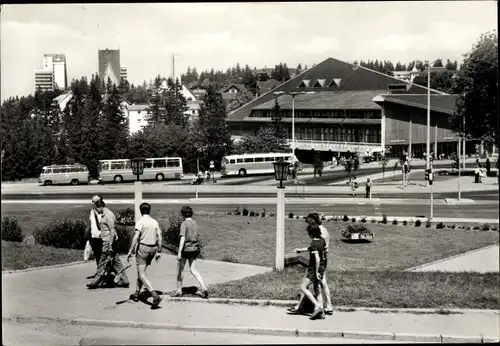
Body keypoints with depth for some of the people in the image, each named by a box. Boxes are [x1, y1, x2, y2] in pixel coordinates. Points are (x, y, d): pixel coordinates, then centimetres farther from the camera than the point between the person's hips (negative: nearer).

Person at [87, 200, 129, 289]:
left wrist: (110, 245, -22)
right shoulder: (103, 215, 15)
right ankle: (123, 281, 14)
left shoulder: (108, 215, -16)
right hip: (107, 242, 10)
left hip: (109, 242, -10)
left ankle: (96, 282, 4)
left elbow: (112, 231, -20)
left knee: (103, 263, -2)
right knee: (115, 262, 11)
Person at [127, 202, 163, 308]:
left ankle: (155, 295, -23)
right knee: (141, 272, 22)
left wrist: (130, 251, -14)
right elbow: (159, 238, 7)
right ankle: (137, 294, 30)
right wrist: (159, 252, 14)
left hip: (142, 248, -6)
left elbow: (136, 237, -17)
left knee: (142, 275, -6)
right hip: (153, 248, 6)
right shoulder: (155, 222, 6)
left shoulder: (140, 222, -10)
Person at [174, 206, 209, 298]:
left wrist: (179, 252, -23)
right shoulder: (195, 223, 6)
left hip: (185, 249, -6)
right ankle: (203, 287, -5)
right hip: (194, 249, 6)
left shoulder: (184, 224, -13)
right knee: (193, 269, 11)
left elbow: (183, 238, -20)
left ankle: (179, 290, 19)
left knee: (180, 270, 11)